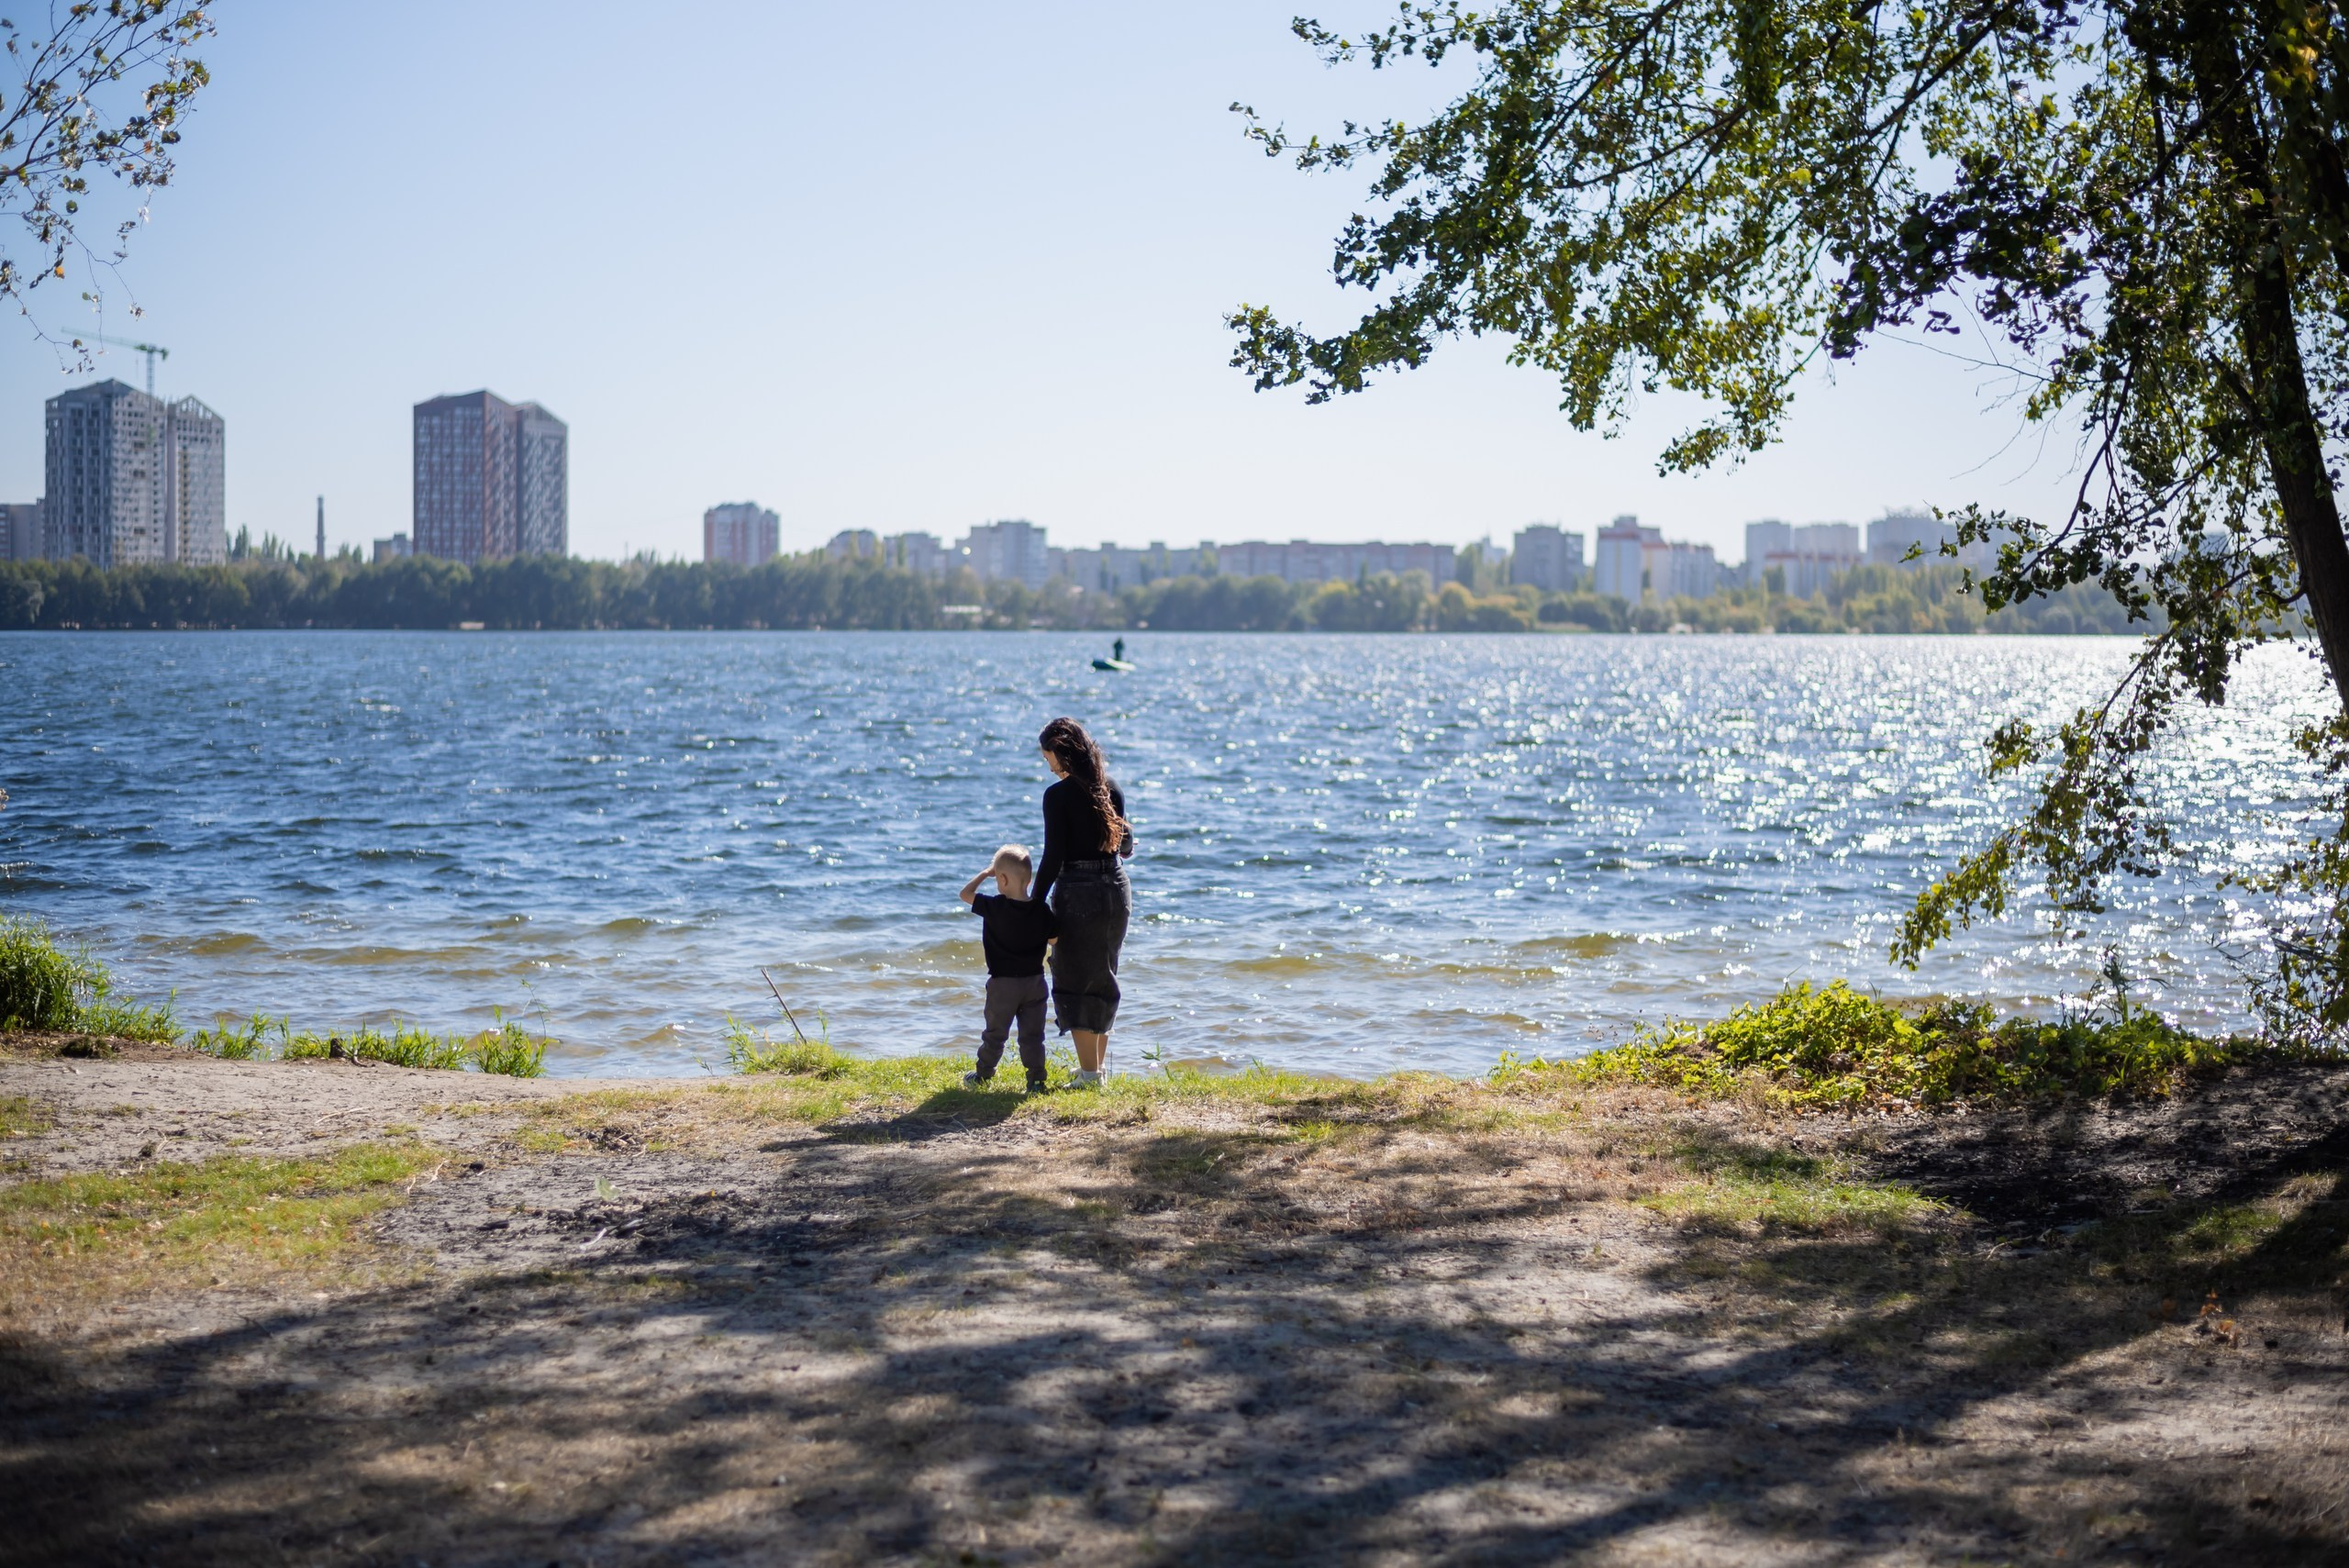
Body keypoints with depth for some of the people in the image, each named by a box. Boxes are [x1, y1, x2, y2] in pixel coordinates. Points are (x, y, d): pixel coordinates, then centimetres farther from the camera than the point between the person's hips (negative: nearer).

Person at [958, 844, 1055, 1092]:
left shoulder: (994, 907, -14)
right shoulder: (1041, 910, -5)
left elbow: (965, 894, -3)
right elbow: (1054, 939, 5)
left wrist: (985, 873, 5)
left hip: (1003, 983, -2)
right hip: (1035, 982, 2)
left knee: (994, 1033, 13)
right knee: (1033, 1035, 6)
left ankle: (982, 1076, 26)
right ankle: (1036, 1080, 2)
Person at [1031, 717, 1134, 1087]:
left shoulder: (1058, 794, -11)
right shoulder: (1111, 789, 7)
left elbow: (1053, 857, -14)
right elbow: (1124, 846, 13)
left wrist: (1036, 904, -9)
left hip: (1078, 892, -7)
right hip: (1117, 889, 7)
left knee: (1075, 980, 3)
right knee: (1103, 978, 19)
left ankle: (1089, 1072, 2)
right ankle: (1100, 1063, 28)